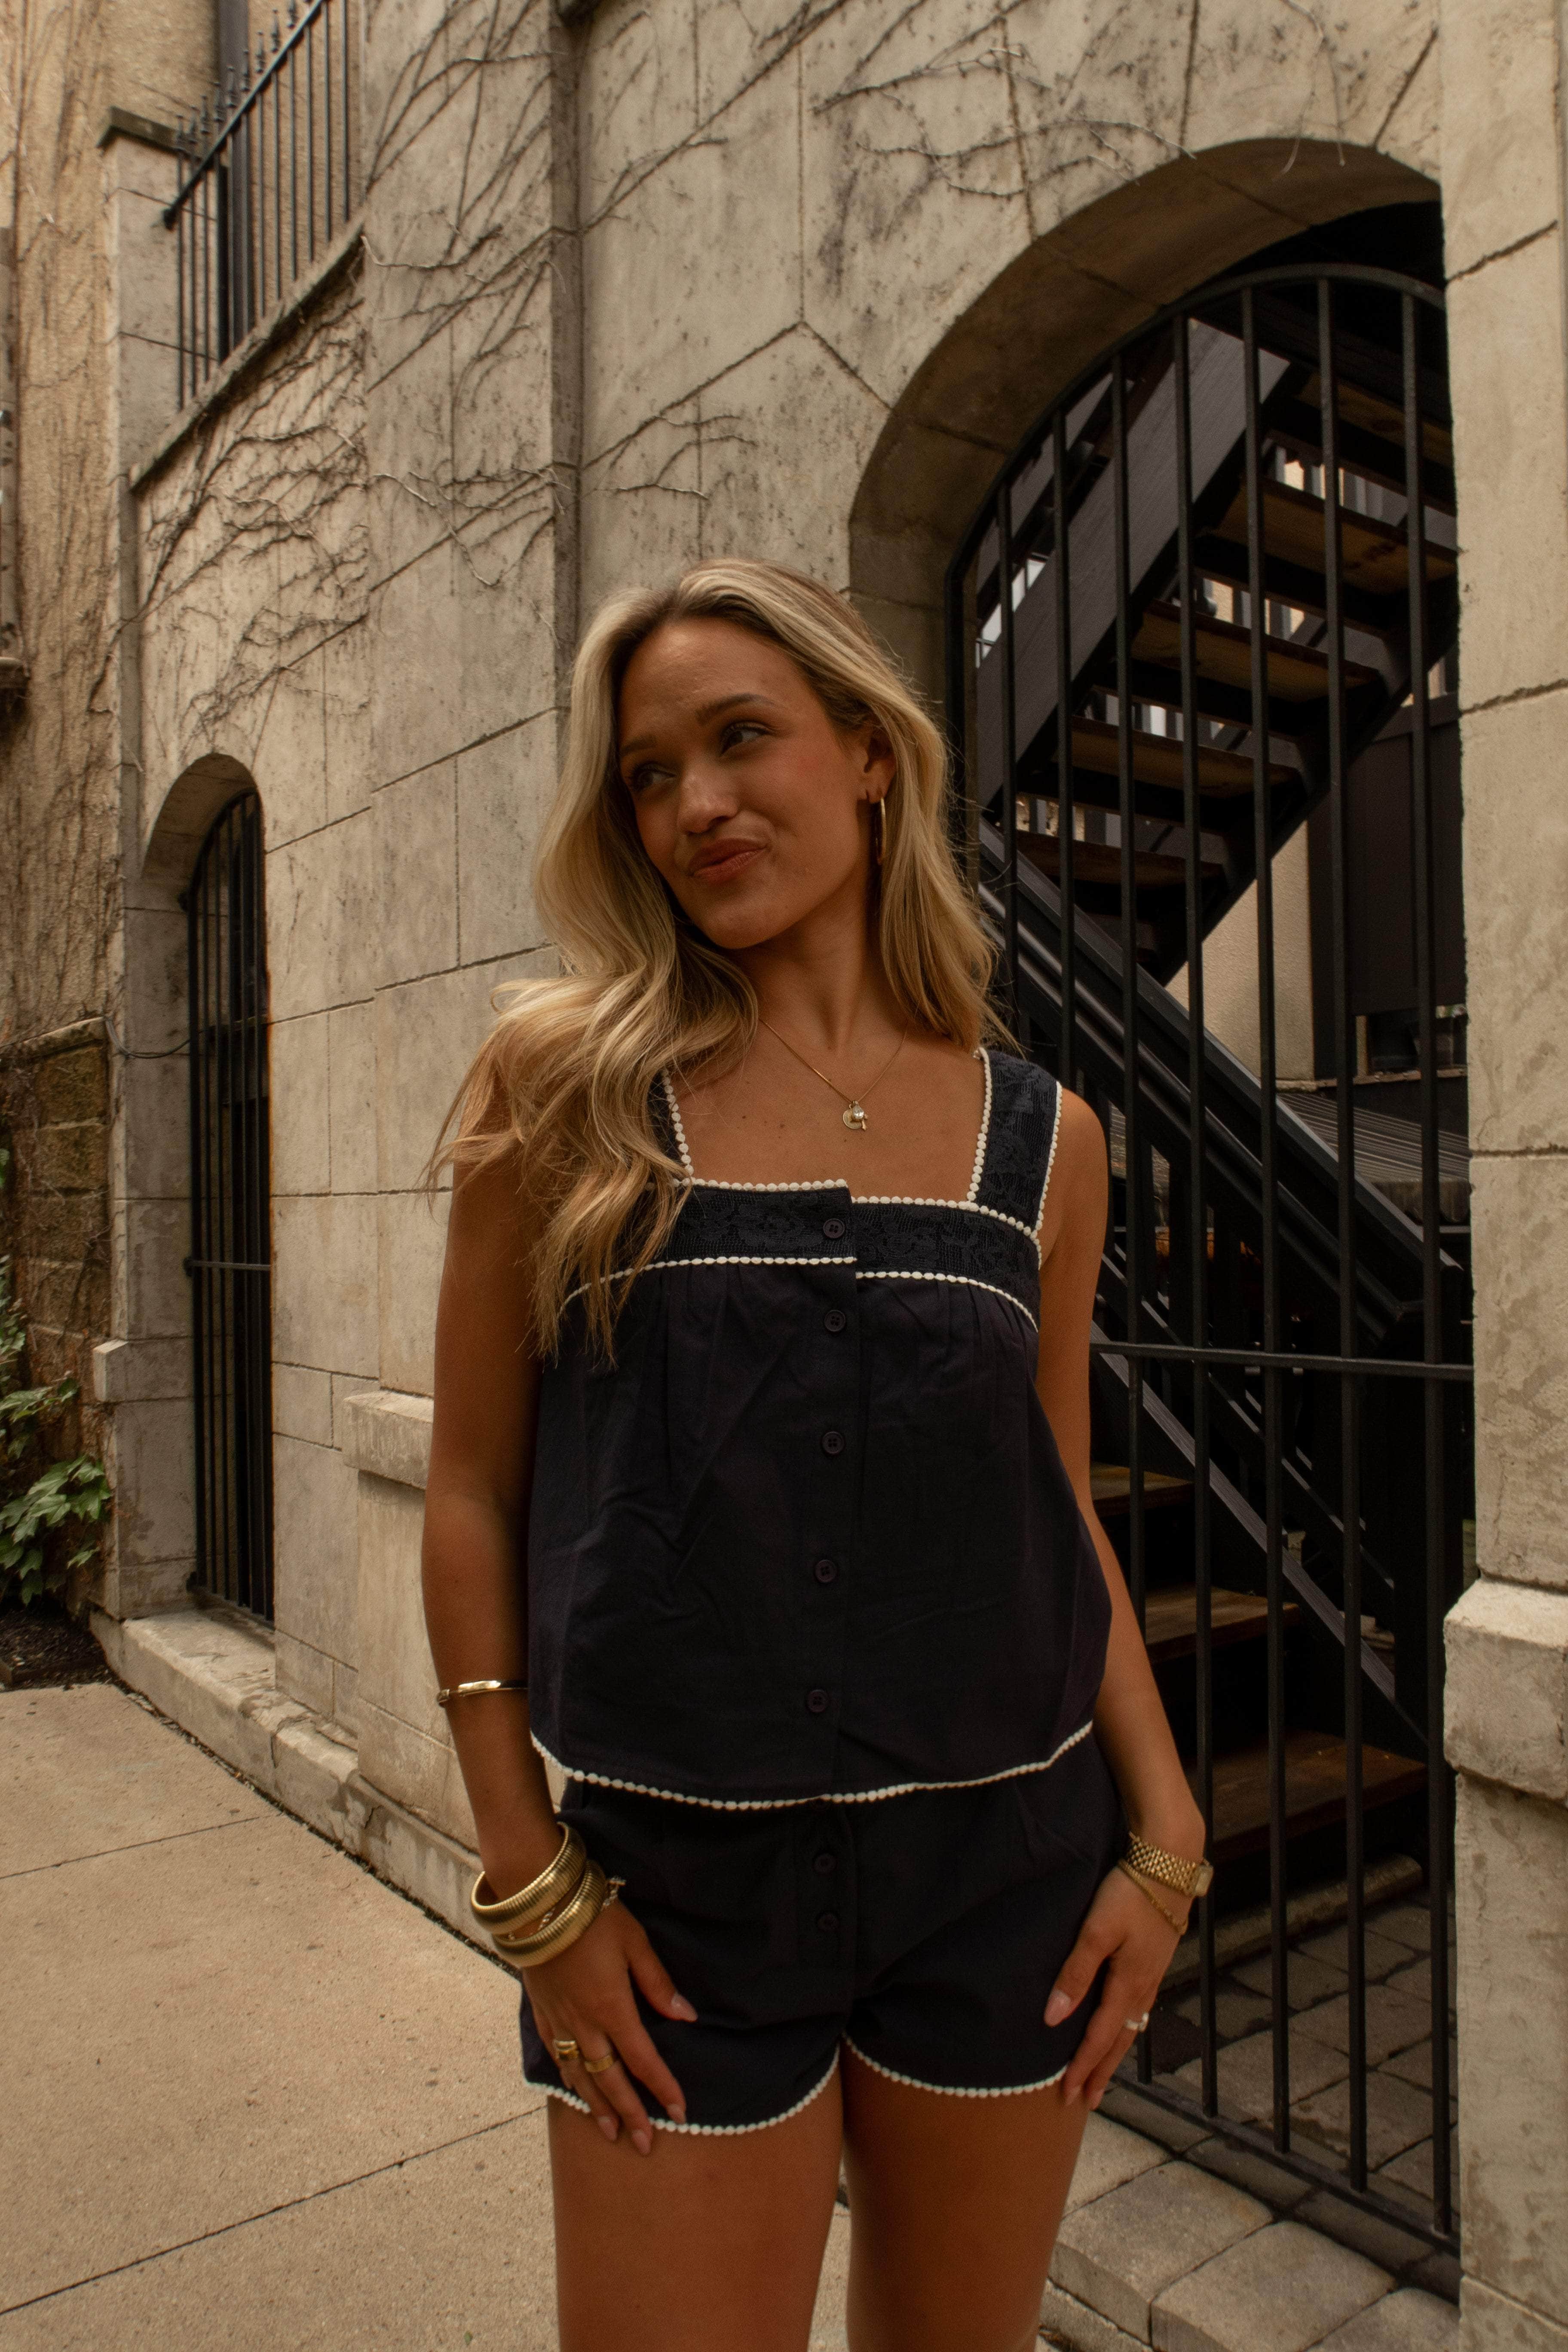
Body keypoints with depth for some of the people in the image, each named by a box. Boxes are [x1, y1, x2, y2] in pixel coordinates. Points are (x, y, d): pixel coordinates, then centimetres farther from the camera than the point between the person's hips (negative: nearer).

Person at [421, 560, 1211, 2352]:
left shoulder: (1040, 1138, 1)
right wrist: (530, 1879, -5)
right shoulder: (565, 1080, -6)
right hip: (675, 1883, -2)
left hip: (1006, 1863, 3)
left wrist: (1165, 1835, 2)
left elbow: (1060, 1512, 8)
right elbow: (474, 1494, -4)